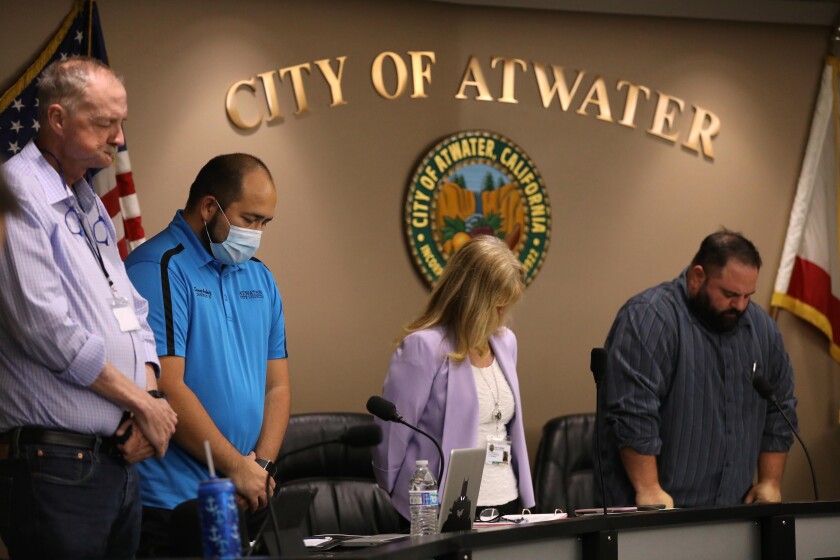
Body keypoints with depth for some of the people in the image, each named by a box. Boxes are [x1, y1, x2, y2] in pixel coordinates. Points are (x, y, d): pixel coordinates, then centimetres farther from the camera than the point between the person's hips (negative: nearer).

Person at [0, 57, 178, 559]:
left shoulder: (91, 205, 19)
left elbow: (133, 314, 20)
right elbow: (46, 329, -19)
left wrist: (149, 397, 0)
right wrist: (143, 402, -9)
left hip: (121, 458, 9)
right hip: (55, 469, -9)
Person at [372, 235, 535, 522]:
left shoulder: (505, 342, 11)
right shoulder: (423, 347, -12)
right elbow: (390, 437, -8)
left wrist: (526, 502, 18)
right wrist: (404, 499, 1)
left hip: (507, 504, 7)